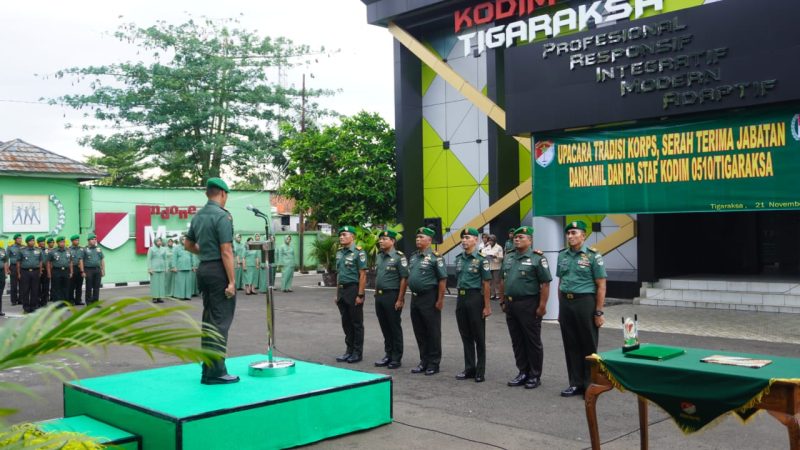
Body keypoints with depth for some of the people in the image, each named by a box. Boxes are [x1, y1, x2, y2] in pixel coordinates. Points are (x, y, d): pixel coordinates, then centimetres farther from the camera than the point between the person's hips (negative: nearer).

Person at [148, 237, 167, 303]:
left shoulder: (164, 249, 10)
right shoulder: (151, 249, 0)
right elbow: (149, 259, -2)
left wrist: (166, 268, 9)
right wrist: (149, 269, -8)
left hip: (162, 269, 3)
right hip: (154, 269, -3)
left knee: (161, 283, 1)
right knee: (154, 283, -4)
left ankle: (160, 297, 5)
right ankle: (154, 297, 0)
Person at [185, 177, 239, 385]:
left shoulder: (198, 216, 11)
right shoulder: (222, 216, -14)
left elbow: (188, 244, 22)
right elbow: (226, 251, -18)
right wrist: (232, 281, -17)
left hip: (203, 268, 8)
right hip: (219, 269, -8)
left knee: (209, 319, 13)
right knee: (220, 320, -4)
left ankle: (208, 370, 18)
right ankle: (216, 372, -4)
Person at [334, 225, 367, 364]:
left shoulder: (358, 252, -11)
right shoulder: (339, 253, 13)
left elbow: (363, 275, -14)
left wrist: (360, 295, -18)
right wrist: (337, 294, 16)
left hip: (353, 290, -8)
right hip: (342, 290, 8)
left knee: (356, 323, 1)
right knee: (346, 322, 13)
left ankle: (357, 352, 10)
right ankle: (349, 350, 23)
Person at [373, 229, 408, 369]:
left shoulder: (399, 257, -11)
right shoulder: (379, 257, 12)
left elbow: (404, 279, -13)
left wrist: (400, 299, -17)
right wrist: (376, 294, 14)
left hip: (392, 296, -7)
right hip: (379, 296, 7)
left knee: (395, 328, 1)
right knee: (385, 327, 13)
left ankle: (396, 358, 10)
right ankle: (388, 355, 23)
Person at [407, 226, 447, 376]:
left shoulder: (435, 257, -11)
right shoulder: (413, 257, 12)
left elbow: (442, 279, -13)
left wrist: (440, 300, -16)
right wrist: (412, 295, 14)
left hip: (429, 299, -7)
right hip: (415, 298, 7)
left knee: (433, 332, 2)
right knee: (419, 332, 13)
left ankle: (434, 363, 10)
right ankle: (424, 361, 23)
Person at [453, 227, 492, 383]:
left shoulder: (481, 259, -8)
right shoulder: (459, 258, 10)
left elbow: (486, 284, -9)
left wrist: (487, 306, -12)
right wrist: (460, 297, 14)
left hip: (475, 298, -6)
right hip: (461, 298, 6)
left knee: (479, 337, 2)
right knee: (465, 336, 11)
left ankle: (480, 371, 10)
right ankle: (469, 368, 21)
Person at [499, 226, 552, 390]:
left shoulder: (537, 258, -9)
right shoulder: (508, 257, 11)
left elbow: (545, 284, -12)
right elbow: (503, 282, 18)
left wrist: (542, 306, -16)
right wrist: (502, 301, 14)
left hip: (529, 305, -6)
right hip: (511, 305, 7)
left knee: (533, 342, 3)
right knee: (517, 341, 12)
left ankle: (535, 376, 13)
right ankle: (523, 373, 24)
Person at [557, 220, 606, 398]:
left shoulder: (593, 256, -7)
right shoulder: (562, 255, 10)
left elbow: (601, 286, -7)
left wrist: (599, 312, -11)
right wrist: (560, 308, 13)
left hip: (585, 302, -5)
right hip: (566, 303, 5)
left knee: (588, 346, 4)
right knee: (571, 345, 10)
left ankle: (590, 385, 14)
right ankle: (576, 383, 20)